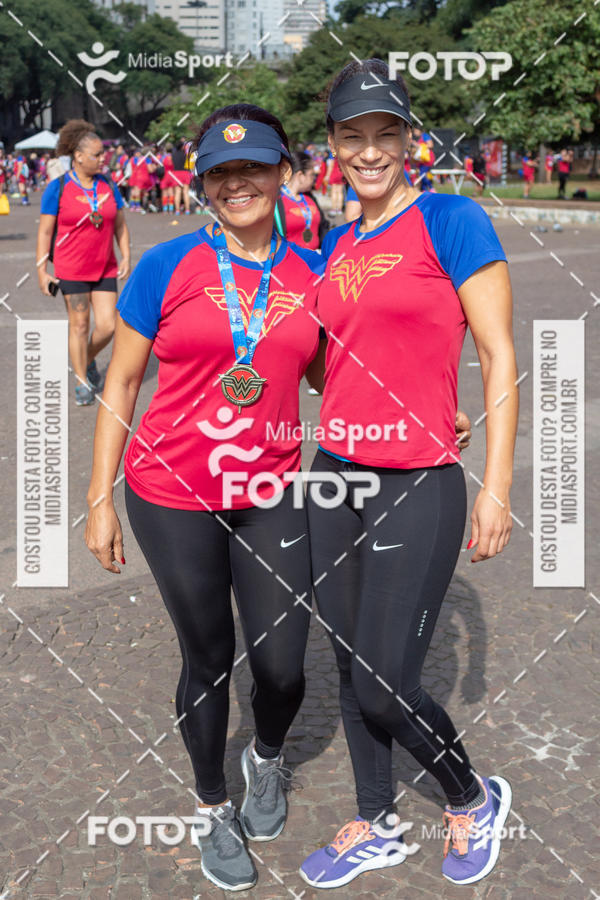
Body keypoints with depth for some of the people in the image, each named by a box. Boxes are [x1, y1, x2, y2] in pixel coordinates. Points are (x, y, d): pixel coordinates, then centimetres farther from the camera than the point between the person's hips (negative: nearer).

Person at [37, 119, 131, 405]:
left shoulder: (108, 186, 5)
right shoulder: (58, 188, -6)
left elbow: (120, 225, 14)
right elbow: (45, 231, -3)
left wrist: (126, 257, 5)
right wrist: (42, 270, -6)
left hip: (105, 269, 3)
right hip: (71, 270, -3)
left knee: (108, 325, -2)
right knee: (79, 324, 3)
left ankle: (88, 360, 29)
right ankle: (82, 382, 18)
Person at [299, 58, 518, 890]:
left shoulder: (451, 220, -8)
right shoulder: (333, 246, 11)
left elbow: (500, 356, -10)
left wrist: (496, 487, -13)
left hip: (418, 486, -6)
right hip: (335, 476, 7)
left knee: (385, 687, -2)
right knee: (349, 667, 15)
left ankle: (474, 800, 28)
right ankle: (376, 828, 36)